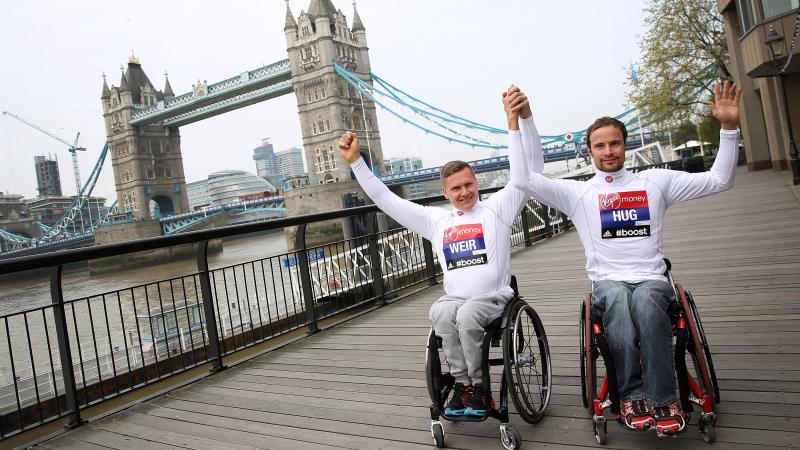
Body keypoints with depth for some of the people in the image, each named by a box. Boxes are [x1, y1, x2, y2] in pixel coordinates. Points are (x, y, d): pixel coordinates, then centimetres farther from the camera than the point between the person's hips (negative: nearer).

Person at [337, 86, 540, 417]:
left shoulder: (496, 208, 6)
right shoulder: (436, 220, 16)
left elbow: (532, 168, -4)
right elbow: (385, 199, 18)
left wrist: (524, 117, -18)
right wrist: (356, 161, 14)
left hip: (493, 297, -2)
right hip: (454, 298, 3)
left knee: (467, 314, -34)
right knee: (442, 313, -32)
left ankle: (475, 386, -13)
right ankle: (463, 384, -16)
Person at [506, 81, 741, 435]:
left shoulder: (655, 181, 13)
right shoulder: (577, 192, 8)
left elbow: (719, 180, 10)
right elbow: (524, 180, -4)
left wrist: (729, 127, -1)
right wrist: (515, 126, -8)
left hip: (652, 280, 1)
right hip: (607, 283, 0)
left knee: (644, 300, -35)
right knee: (618, 298, -36)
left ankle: (663, 398, -26)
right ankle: (632, 395, -27)